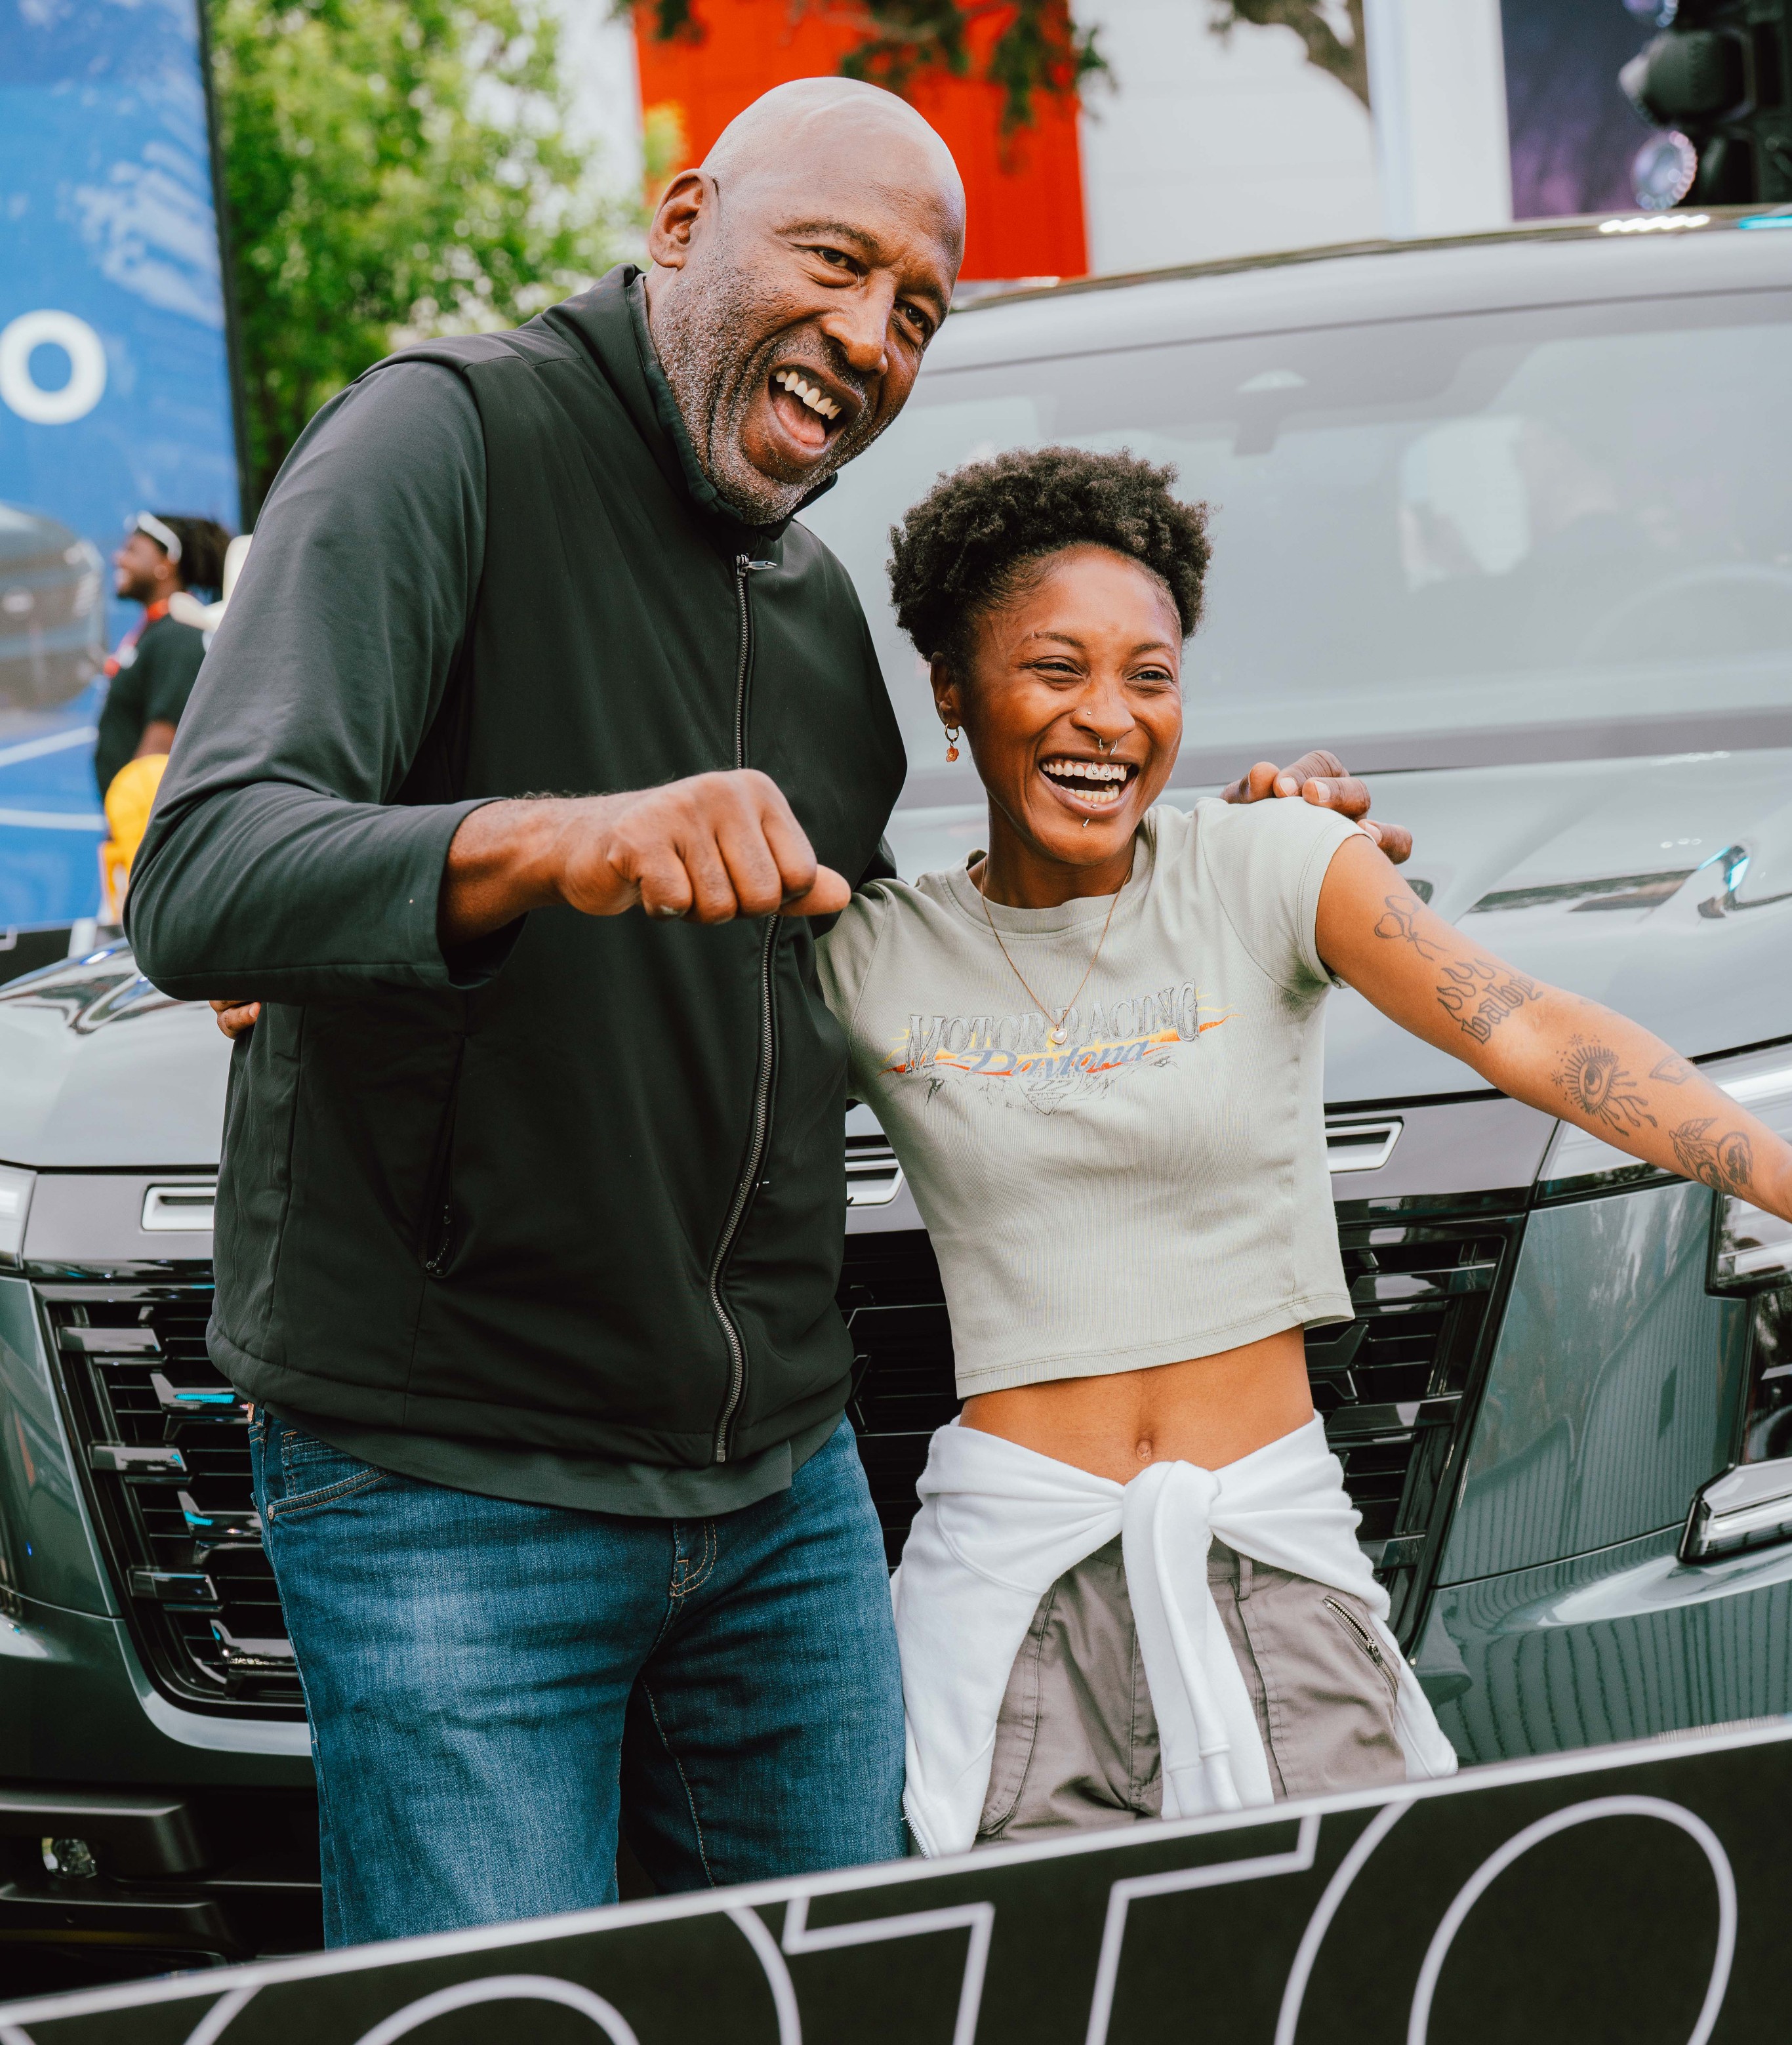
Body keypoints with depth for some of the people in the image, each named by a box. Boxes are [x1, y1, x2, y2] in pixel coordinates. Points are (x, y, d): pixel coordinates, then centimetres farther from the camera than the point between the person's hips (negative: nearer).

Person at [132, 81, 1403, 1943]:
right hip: (447, 1491, -7)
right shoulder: (445, 442, -11)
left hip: (788, 1487, 7)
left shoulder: (819, 604, 15)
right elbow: (198, 884, -24)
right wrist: (545, 845, -43)